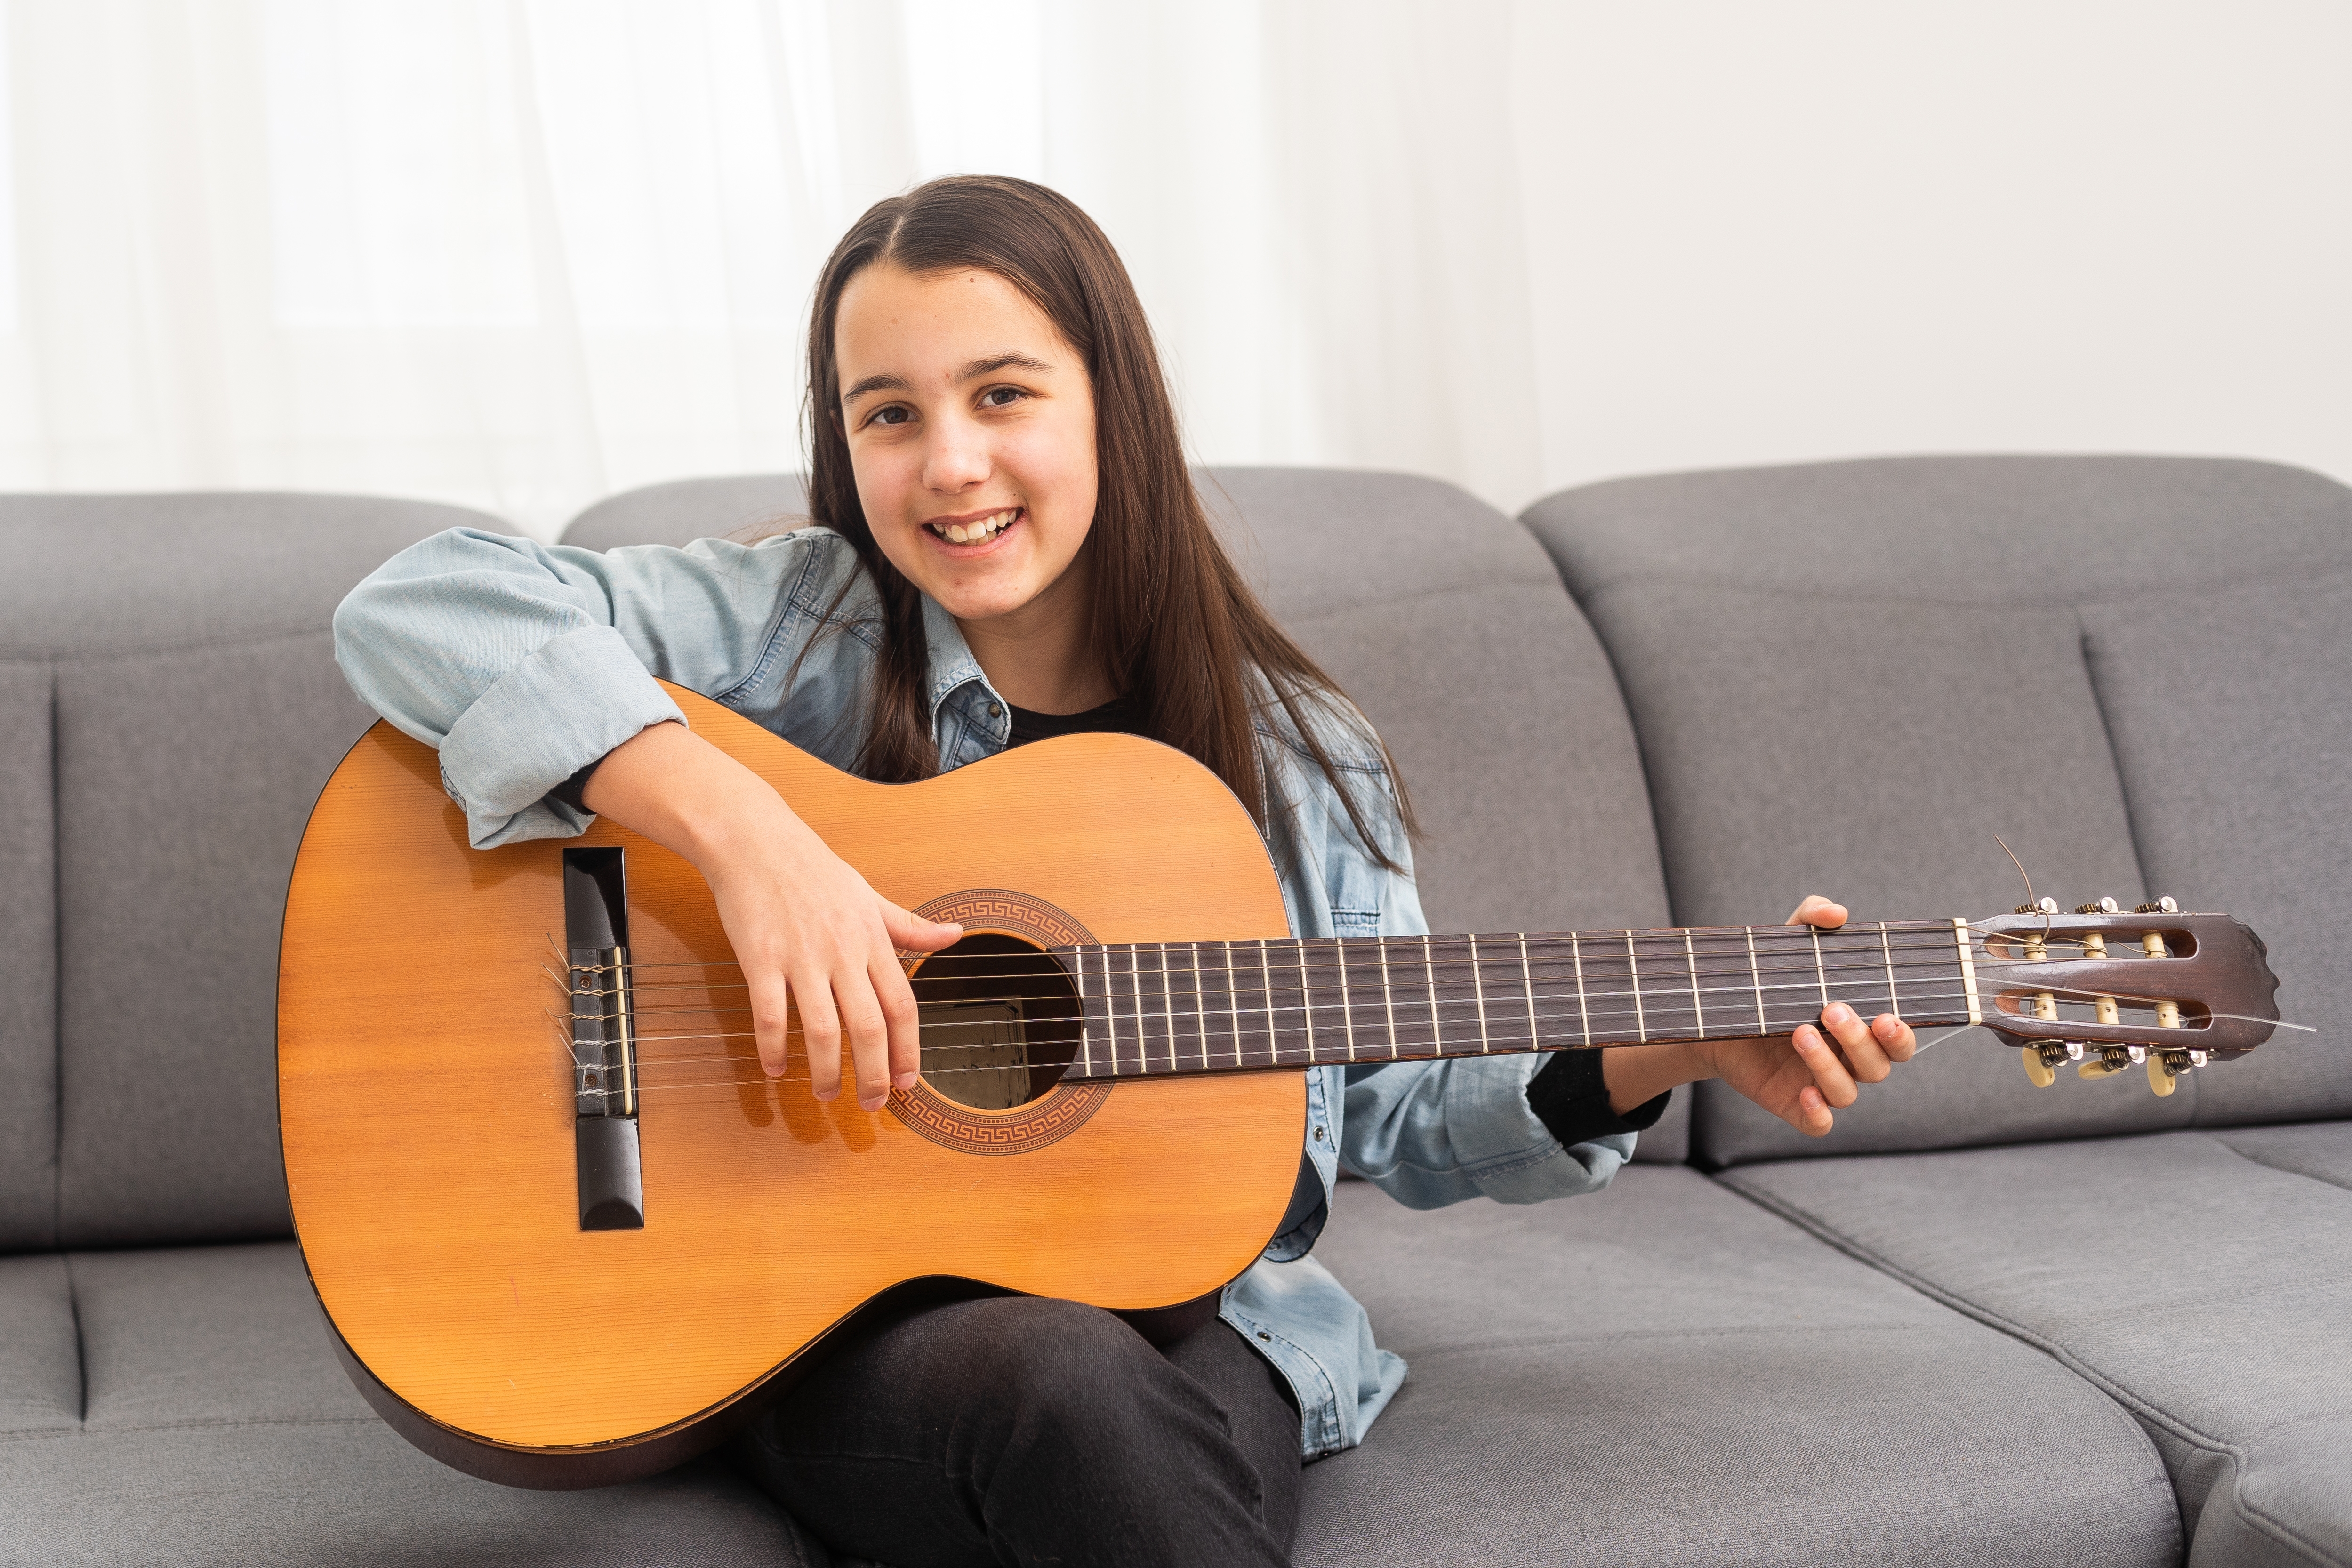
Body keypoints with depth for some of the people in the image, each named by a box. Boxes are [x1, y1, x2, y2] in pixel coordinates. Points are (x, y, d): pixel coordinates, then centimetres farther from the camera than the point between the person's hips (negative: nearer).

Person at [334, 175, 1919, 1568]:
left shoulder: (1294, 758, 7)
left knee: (1124, 1411, -34)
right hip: (835, 1325, -2)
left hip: (1184, 1324, 2)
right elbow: (422, 606, -16)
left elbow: (1397, 1109, 15)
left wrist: (1681, 1048, 1)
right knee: (1054, 1384, -36)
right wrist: (738, 827, -27)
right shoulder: (810, 632, -3)